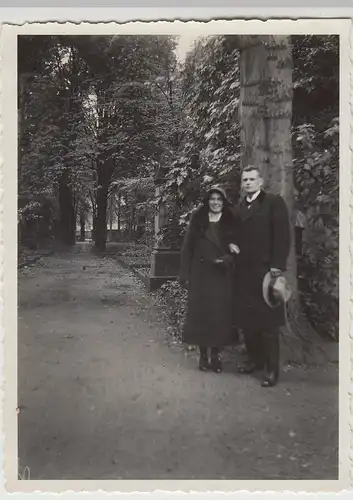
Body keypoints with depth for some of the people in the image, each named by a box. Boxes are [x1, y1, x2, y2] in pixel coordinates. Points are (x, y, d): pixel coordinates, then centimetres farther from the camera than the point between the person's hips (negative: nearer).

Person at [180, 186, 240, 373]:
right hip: (200, 274, 0)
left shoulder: (231, 222, 5)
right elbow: (187, 248, 2)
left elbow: (237, 249, 4)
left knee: (220, 314, 1)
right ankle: (203, 354, 14)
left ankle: (216, 355, 14)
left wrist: (228, 259, -17)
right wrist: (185, 274, -4)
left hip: (222, 275, 0)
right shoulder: (197, 220, 4)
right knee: (200, 312, 1)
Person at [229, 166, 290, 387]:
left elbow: (282, 236, -10)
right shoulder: (240, 207, 17)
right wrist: (232, 244, 2)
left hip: (265, 269, -6)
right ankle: (255, 359, 25)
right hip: (244, 270, 6)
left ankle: (272, 368, 10)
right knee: (247, 318, 10)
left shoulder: (274, 202, -3)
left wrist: (277, 265, -16)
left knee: (268, 320, -1)